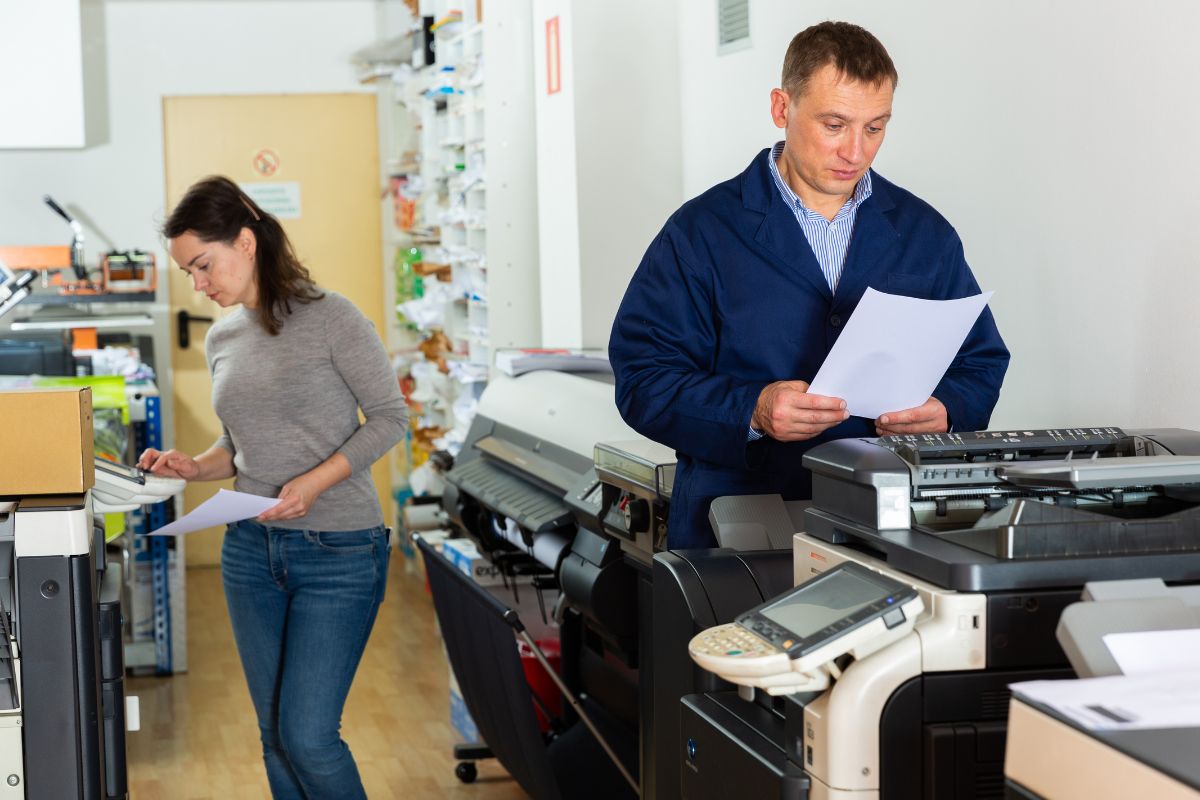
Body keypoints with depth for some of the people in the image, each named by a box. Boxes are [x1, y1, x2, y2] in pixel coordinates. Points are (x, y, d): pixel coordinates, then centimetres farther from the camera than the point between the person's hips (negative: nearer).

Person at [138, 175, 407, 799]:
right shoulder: (222, 339, 10)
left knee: (307, 736, -10)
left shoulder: (328, 318, -10)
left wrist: (314, 482, -20)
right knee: (275, 737, 11)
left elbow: (389, 415, -8)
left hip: (338, 552, -7)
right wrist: (195, 468, -1)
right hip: (251, 551, 7)